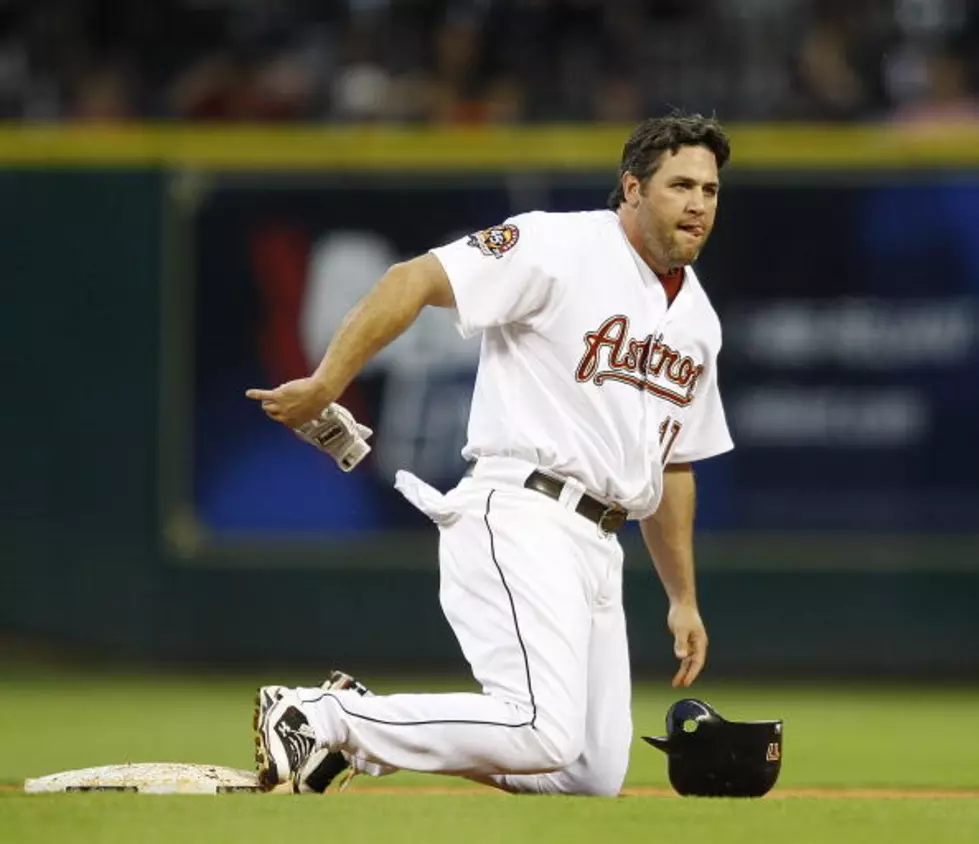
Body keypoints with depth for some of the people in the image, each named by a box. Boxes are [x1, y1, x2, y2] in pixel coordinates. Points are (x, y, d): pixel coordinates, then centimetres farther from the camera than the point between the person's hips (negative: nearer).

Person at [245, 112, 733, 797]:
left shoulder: (698, 321, 18)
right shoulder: (561, 247, -7)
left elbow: (672, 466, 26)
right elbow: (413, 281, -14)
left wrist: (684, 599, 24)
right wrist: (325, 386, -22)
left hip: (598, 547, 9)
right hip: (521, 520, -9)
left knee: (595, 777, 3)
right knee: (544, 735, -25)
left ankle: (369, 724, 15)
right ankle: (321, 718, -10)